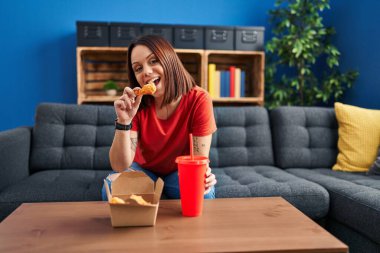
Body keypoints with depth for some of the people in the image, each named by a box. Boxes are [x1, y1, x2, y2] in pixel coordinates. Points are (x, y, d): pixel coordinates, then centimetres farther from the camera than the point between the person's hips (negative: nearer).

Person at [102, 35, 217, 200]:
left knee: (203, 191, -31)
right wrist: (124, 121, -39)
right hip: (144, 170, 1)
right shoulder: (135, 104, -20)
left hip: (180, 172, 0)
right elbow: (120, 167, -25)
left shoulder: (199, 100, -24)